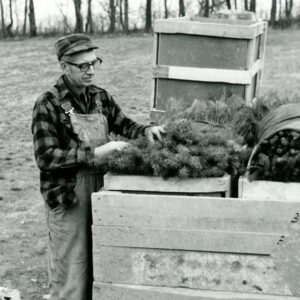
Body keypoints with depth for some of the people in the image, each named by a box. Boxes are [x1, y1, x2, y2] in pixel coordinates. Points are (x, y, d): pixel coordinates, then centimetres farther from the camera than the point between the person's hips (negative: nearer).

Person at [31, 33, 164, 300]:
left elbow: (124, 125, 15)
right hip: (67, 197, -6)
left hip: (99, 190, 6)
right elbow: (46, 157, -19)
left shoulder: (100, 97, 4)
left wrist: (146, 131, -7)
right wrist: (94, 153, -25)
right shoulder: (48, 104, -13)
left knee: (98, 266, 15)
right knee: (71, 272, 4)